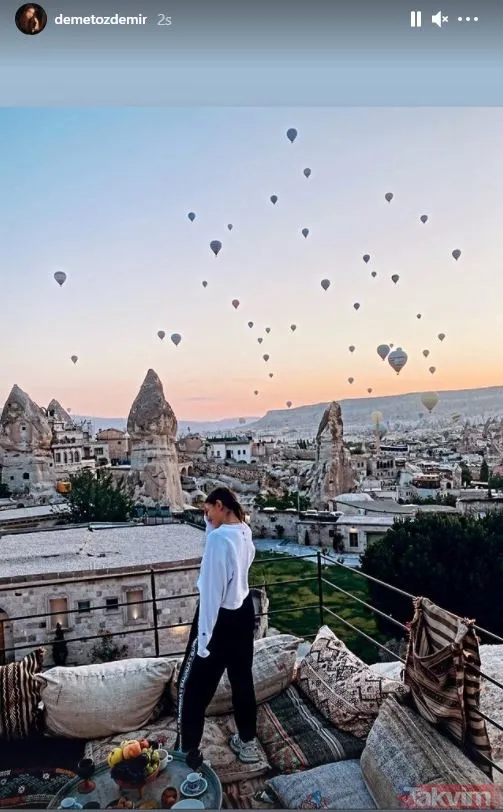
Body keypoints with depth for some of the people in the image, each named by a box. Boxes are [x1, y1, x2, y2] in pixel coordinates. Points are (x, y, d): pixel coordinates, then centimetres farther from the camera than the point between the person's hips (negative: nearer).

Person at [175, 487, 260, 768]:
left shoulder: (219, 537, -26)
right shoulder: (244, 532, 0)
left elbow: (212, 589, -24)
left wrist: (204, 636, -18)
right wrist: (213, 524, 1)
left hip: (221, 617, -8)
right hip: (243, 611, 8)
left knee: (193, 685, 10)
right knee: (242, 677, 22)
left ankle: (187, 751, 23)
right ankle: (248, 741, 37)